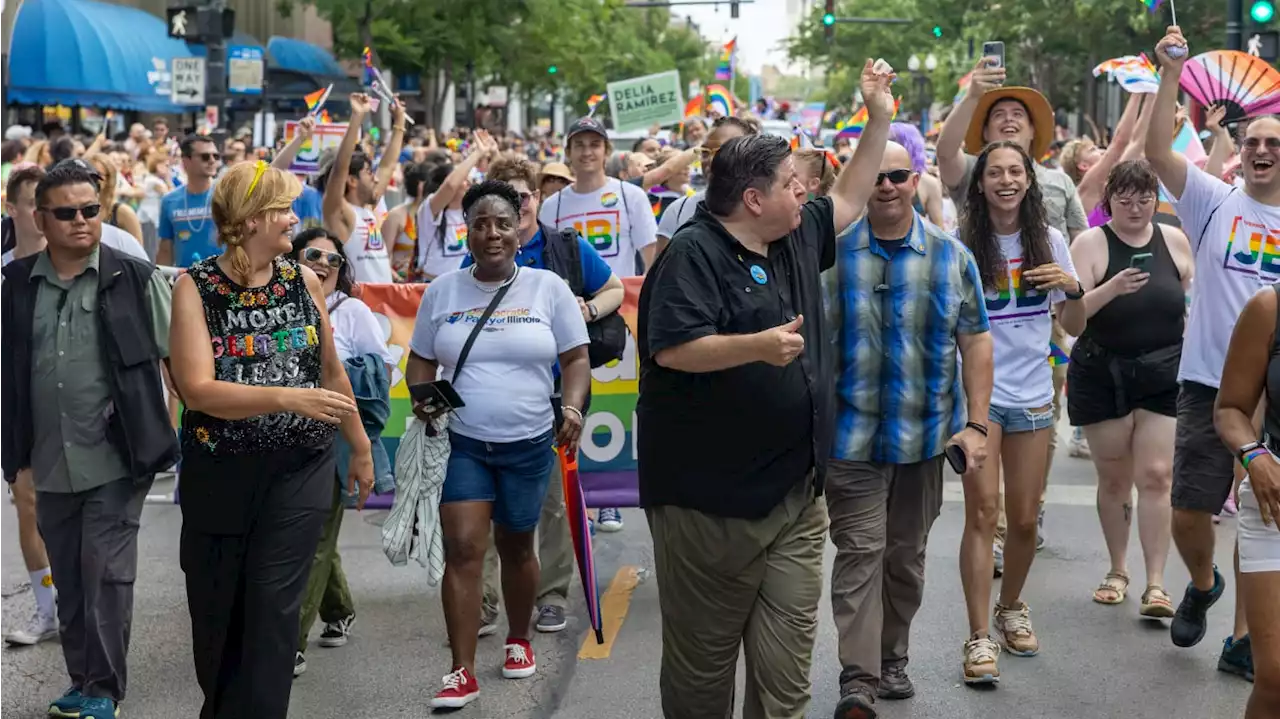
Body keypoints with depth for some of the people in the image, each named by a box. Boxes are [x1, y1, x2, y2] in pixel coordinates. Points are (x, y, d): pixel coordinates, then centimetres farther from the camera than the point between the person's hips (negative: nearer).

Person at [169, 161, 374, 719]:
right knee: (215, 610, 13)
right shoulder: (196, 286, -8)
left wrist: (360, 449, 18)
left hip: (300, 469, 1)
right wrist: (289, 398, -29)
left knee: (273, 606, -6)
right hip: (219, 473, -1)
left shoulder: (303, 280, 1)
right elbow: (196, 389, -19)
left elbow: (331, 370, 13)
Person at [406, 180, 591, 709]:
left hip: (528, 444, 0)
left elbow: (575, 358, 0)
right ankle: (462, 672, -5)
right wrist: (421, 397, -13)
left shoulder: (548, 288, -2)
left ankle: (519, 639, 38)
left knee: (517, 547, 14)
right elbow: (421, 360, 8)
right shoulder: (441, 292, 2)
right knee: (462, 549, -9)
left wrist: (573, 408, -18)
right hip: (461, 441, 0)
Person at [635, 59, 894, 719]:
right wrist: (758, 345, -32)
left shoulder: (796, 238, 13)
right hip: (710, 500, -7)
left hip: (797, 497, 7)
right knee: (702, 665, 5)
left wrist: (880, 118, 25)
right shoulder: (694, 253, -11)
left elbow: (847, 202, 30)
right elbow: (671, 348, -22)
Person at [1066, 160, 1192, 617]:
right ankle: (1118, 571, 23)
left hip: (1164, 375, 1)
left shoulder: (1174, 240, 4)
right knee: (1114, 478, 8)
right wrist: (1112, 289, -29)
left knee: (1156, 476, -5)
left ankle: (1155, 583, -2)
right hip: (1103, 376, -1)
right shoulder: (1091, 243, -5)